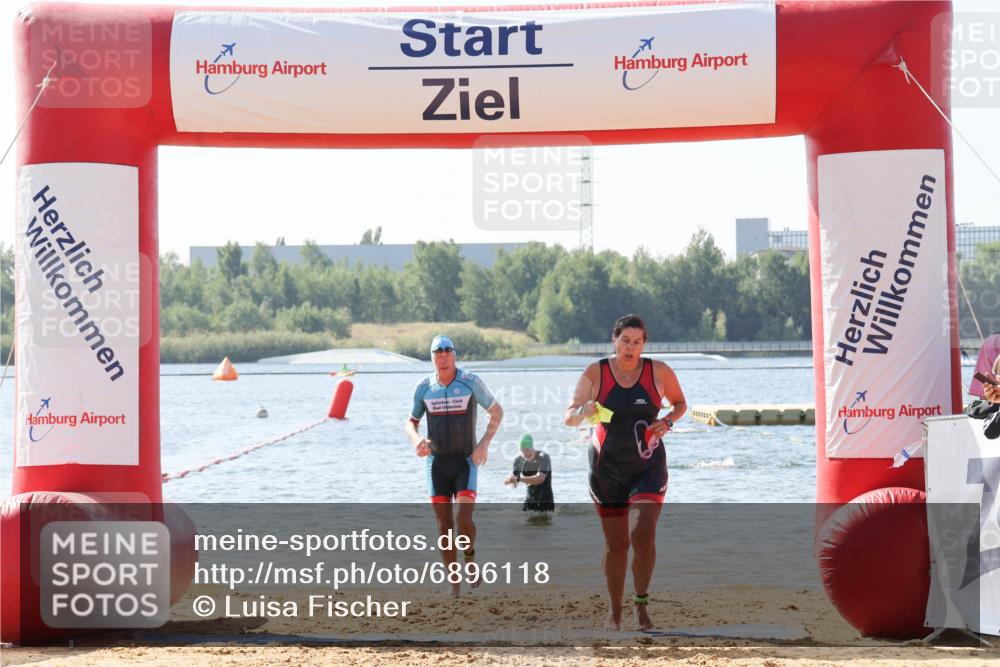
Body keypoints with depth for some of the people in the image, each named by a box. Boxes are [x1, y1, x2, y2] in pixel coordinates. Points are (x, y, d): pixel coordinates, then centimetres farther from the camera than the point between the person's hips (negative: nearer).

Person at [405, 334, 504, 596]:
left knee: (464, 519, -19)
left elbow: (496, 412, 6)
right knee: (444, 525, 1)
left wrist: (484, 444, -7)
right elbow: (411, 421, 14)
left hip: (465, 461, -2)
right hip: (437, 463, 2)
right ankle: (454, 586, 10)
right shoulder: (424, 387, 1)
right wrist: (416, 439, -9)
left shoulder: (471, 382, -5)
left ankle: (470, 556, 12)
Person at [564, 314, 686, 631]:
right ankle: (615, 611, 22)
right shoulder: (596, 373, -6)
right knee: (615, 544, 6)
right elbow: (568, 417, -11)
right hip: (607, 468, 1)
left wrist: (668, 421, -7)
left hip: (648, 466, 0)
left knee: (643, 535, -19)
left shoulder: (659, 372, -3)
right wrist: (583, 412, -34)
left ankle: (641, 602, -1)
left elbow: (680, 403, 14)